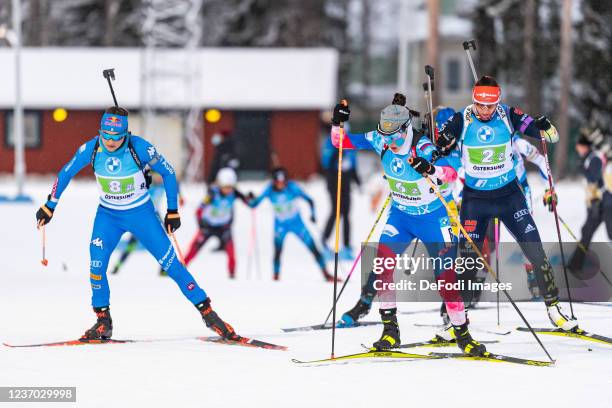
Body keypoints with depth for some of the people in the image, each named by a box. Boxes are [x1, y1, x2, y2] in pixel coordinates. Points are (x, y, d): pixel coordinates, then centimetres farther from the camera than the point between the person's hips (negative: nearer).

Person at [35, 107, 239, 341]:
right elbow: (66, 174, 0)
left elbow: (168, 173, -8)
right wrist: (49, 207, 4)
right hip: (107, 215, 2)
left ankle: (207, 313, 3)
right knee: (97, 263, -16)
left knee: (171, 264, -6)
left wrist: (173, 211, -3)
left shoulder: (140, 148, -23)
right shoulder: (91, 149, -17)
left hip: (141, 214, -2)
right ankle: (103, 322, -1)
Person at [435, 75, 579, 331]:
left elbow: (552, 137, -6)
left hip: (509, 195, 0)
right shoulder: (461, 121, -10)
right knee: (467, 257, 0)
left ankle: (553, 307, 5)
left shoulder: (509, 116, -9)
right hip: (475, 199, 0)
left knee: (535, 251, -5)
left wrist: (544, 128, -29)